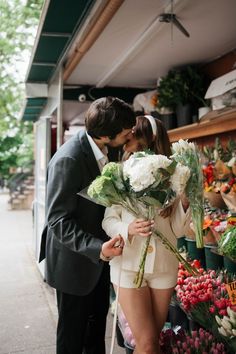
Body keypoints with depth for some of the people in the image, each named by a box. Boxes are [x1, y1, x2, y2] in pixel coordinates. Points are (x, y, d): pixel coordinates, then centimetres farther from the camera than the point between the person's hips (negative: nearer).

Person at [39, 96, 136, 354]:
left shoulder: (103, 150, -2)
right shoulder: (68, 159, -27)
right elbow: (58, 221, -26)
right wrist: (97, 248, -37)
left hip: (99, 257, 8)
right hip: (75, 263, -8)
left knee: (98, 322, 25)